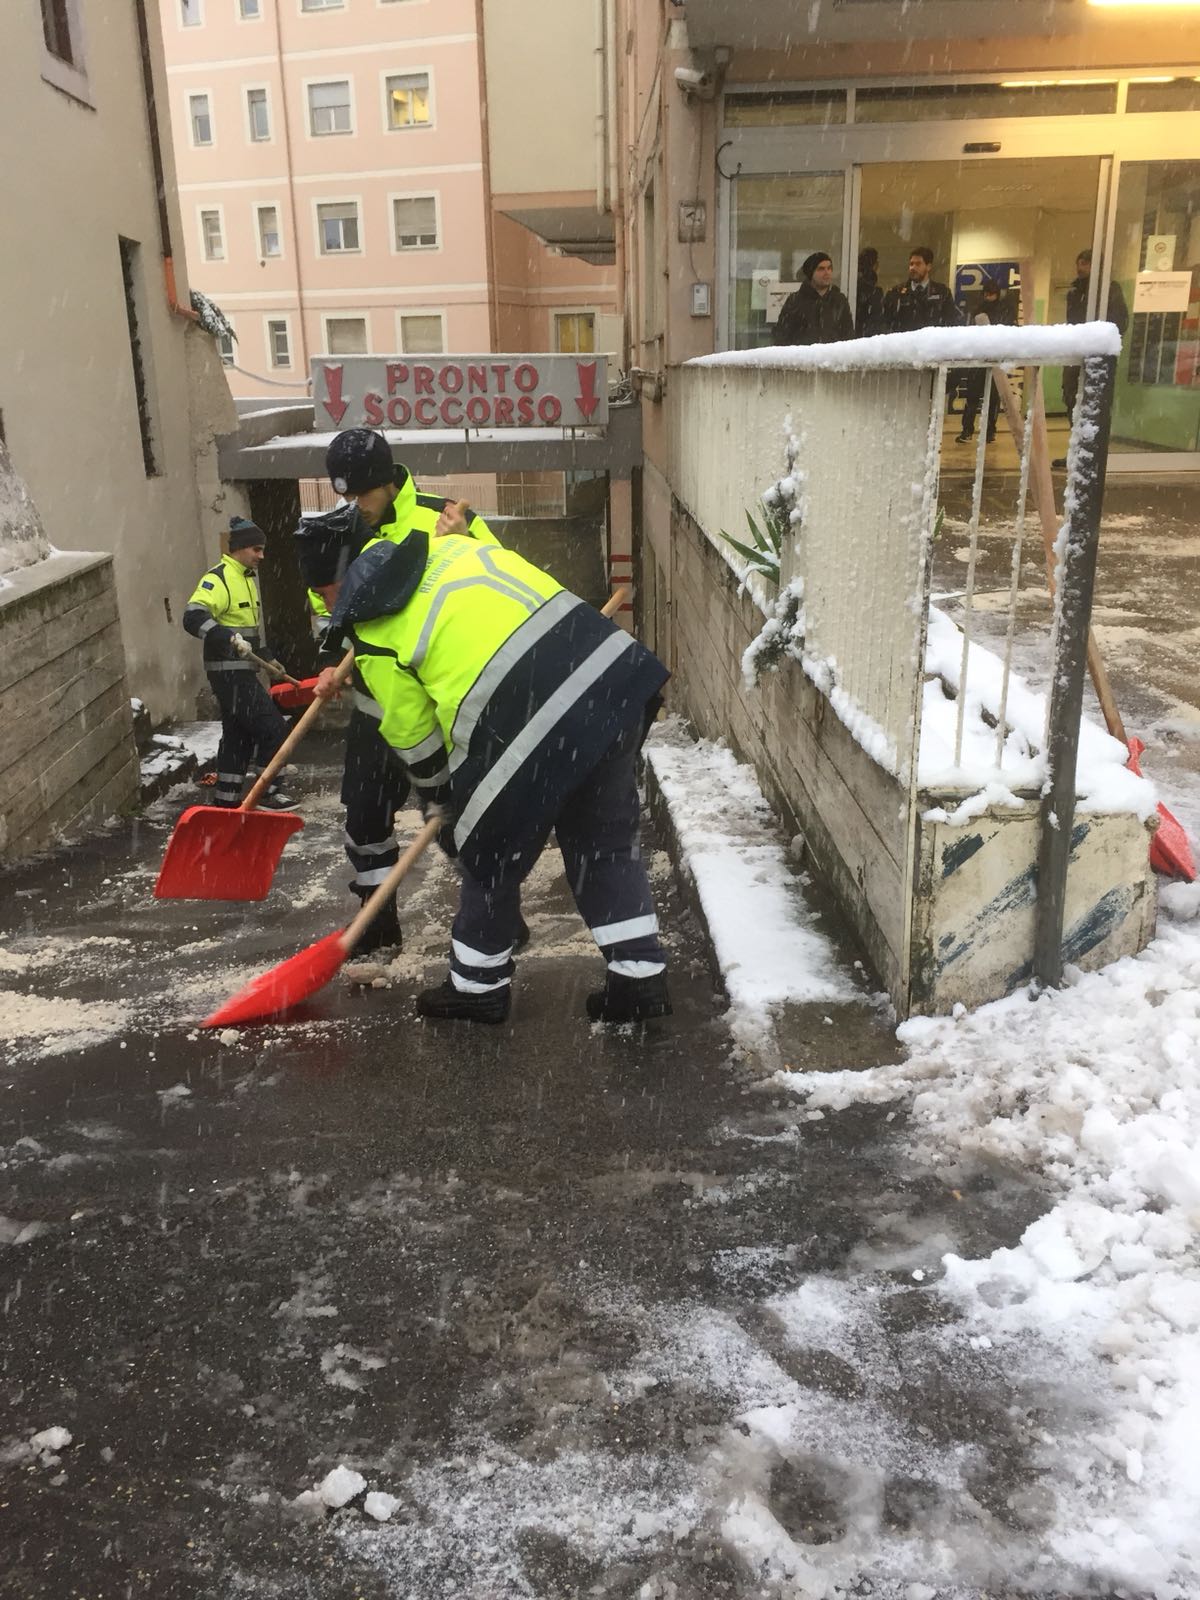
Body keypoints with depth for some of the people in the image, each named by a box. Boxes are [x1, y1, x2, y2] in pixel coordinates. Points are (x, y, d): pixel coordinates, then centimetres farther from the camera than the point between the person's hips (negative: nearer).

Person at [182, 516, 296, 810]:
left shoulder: (247, 578, 18)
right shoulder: (218, 578, -14)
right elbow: (193, 616, -27)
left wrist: (267, 656, 28)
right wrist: (228, 638, -36)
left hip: (242, 671, 10)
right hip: (229, 672, -10)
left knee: (238, 734, 12)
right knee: (273, 728, -9)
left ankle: (226, 799, 19)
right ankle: (268, 793, 0)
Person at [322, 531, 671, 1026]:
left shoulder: (373, 636, 6)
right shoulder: (450, 545, 21)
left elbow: (415, 739, 10)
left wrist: (440, 800, 29)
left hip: (522, 729, -6)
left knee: (490, 858, 15)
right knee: (607, 841, 19)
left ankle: (478, 986, 31)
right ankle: (639, 976, 21)